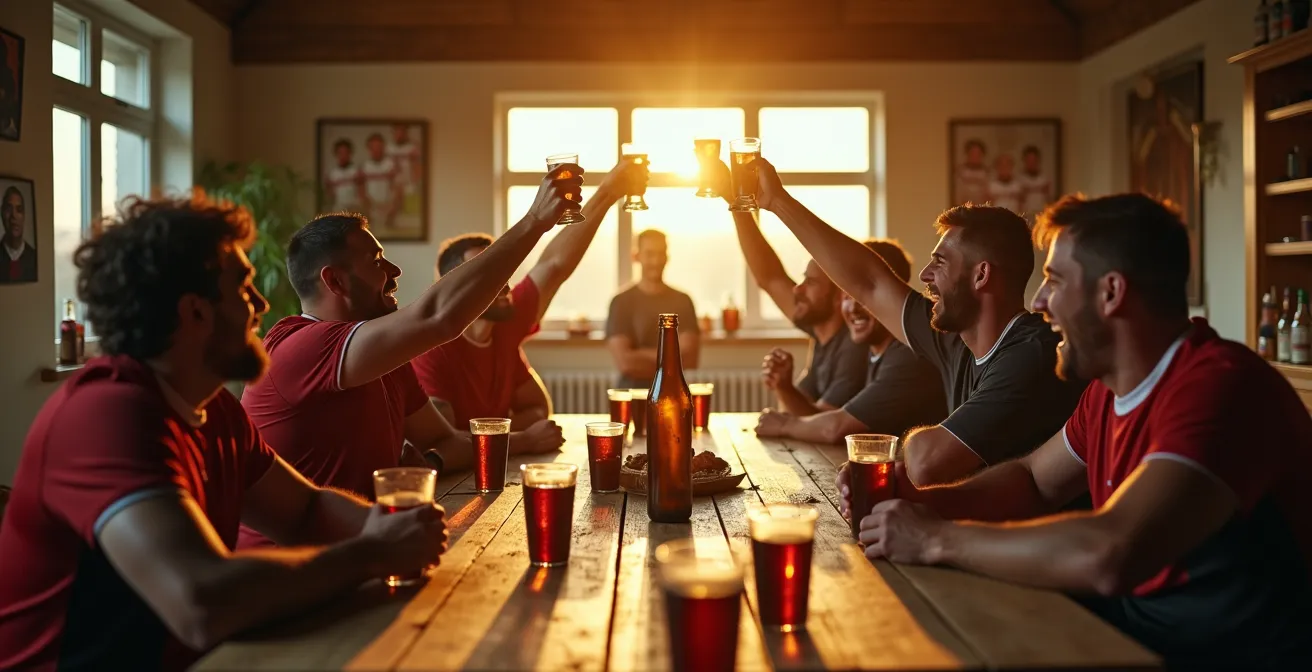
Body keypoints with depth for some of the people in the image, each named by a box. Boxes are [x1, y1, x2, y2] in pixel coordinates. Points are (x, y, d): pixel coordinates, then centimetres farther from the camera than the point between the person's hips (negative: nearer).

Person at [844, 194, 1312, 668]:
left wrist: (936, 539, -26)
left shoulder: (1221, 387, -28)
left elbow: (1107, 556, -40)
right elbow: (1031, 480, 15)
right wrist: (917, 502, -5)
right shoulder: (1111, 388, 2)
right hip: (1135, 620, 7)